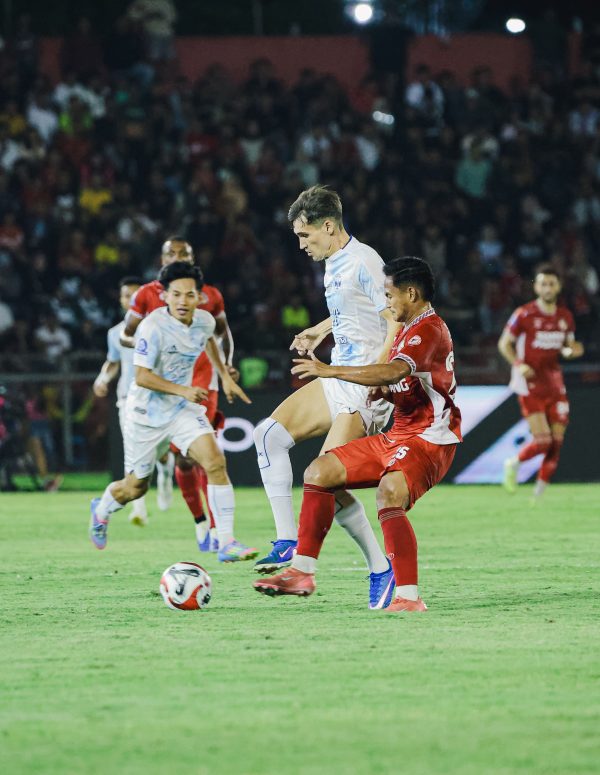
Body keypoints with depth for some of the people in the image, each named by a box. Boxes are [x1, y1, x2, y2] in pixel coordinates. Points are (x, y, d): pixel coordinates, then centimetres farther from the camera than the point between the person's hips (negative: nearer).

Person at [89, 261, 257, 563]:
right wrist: (182, 390, -34)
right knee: (135, 487, 11)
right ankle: (102, 509, 47)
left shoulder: (205, 321, -5)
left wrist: (225, 376, 18)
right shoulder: (153, 327, -24)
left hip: (183, 408, 4)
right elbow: (142, 376, -26)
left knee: (215, 461, -19)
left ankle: (226, 543, -18)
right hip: (147, 412, -4)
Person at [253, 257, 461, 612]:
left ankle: (409, 597, -34)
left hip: (429, 440, -11)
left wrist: (331, 370, -30)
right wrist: (381, 392, 4)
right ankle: (302, 573, 10)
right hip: (398, 436, 11)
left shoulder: (430, 330, -16)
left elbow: (394, 371, -33)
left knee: (389, 493, -36)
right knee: (319, 472, 7)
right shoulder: (408, 331, 18)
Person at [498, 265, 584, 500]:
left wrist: (572, 351, -5)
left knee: (557, 442, 0)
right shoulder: (524, 314, -7)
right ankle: (514, 464, 19)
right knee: (542, 441, -12)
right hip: (531, 385, -5)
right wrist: (519, 365, -18)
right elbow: (504, 343, -2)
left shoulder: (565, 317, 7)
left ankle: (539, 494, 14)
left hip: (555, 384, 5)